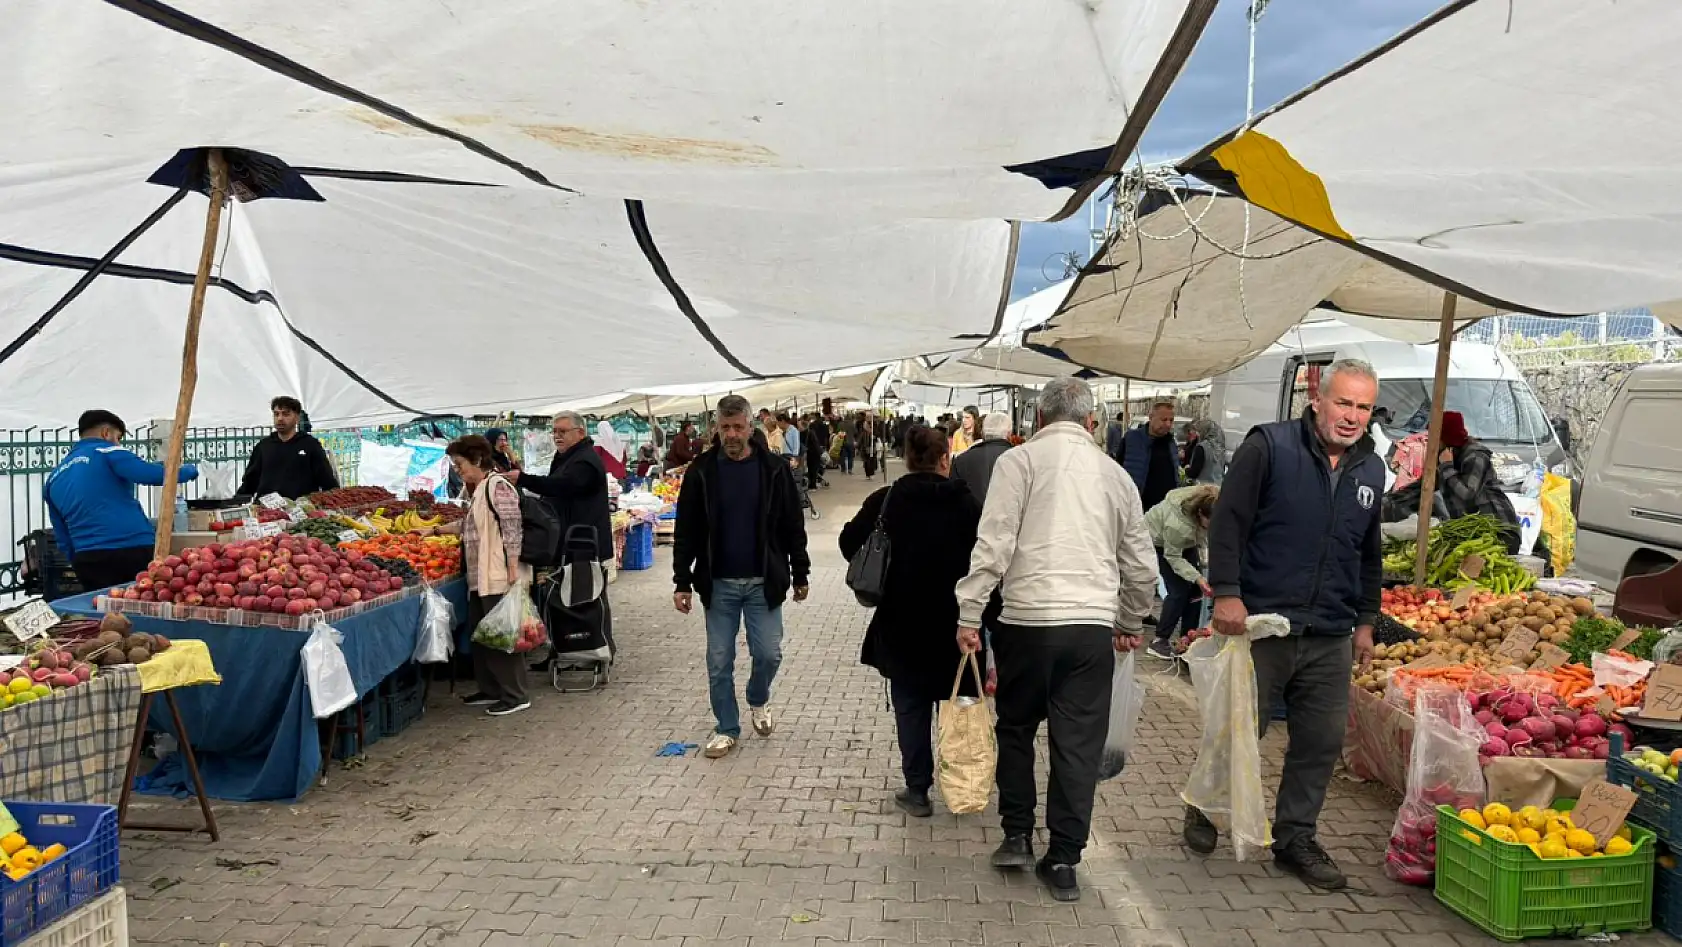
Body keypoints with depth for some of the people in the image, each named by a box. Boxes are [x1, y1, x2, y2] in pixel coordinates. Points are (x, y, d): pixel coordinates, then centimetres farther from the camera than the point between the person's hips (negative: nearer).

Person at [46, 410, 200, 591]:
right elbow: (156, 474, -15)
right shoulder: (105, 452, 1)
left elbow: (63, 538, 23)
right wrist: (189, 470, 1)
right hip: (134, 551, -6)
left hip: (88, 562, 6)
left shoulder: (54, 477, 21)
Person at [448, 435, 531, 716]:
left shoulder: (497, 486, -14)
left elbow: (512, 530, -19)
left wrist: (513, 572, -22)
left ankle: (515, 696, 5)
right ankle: (490, 689, 28)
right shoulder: (477, 490, 15)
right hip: (481, 578, 10)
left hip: (499, 578, -10)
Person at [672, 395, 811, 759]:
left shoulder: (775, 468, -3)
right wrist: (682, 582, -3)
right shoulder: (701, 472, -2)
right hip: (718, 584, 1)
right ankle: (726, 729, 23)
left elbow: (793, 527, 3)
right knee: (719, 661, 7)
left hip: (763, 582, -1)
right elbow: (686, 532, 1)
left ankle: (758, 700, 34)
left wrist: (800, 575, 4)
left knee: (768, 653, 2)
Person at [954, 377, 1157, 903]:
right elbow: (1142, 566, 17)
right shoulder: (1115, 474, 12)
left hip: (1027, 620, -2)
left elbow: (993, 544, -9)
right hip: (1093, 626, 2)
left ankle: (1017, 835, 22)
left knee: (1016, 728, 18)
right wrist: (1130, 623, 32)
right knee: (1078, 742, 8)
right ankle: (1063, 860, 14)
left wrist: (969, 614, -3)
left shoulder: (1020, 460, 0)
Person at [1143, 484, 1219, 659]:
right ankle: (1160, 640, -7)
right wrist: (1197, 577, -35)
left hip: (1186, 541, 6)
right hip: (1159, 541, -6)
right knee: (1179, 590, -15)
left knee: (1195, 589, -1)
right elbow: (1172, 556, -27)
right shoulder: (1177, 524, -43)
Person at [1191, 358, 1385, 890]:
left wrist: (1366, 620, 20)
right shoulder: (1268, 446, -8)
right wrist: (1227, 592, -18)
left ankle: (1295, 838, 25)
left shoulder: (1371, 470, 12)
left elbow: (1370, 554, 21)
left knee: (1322, 741, 8)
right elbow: (1228, 521, -11)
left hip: (1330, 637, 5)